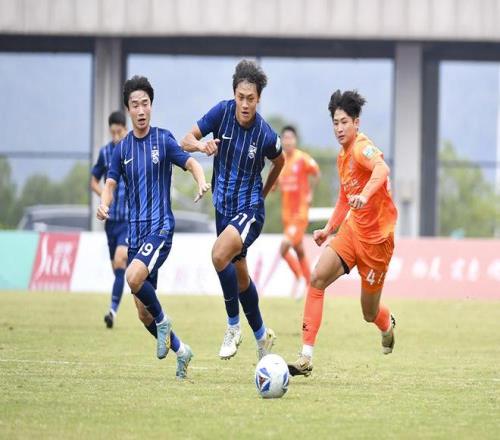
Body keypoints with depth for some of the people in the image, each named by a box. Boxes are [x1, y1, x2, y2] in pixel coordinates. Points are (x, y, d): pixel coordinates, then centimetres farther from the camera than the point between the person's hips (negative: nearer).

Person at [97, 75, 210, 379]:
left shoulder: (163, 139, -4)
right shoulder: (123, 148, 8)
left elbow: (191, 163, -7)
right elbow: (111, 183, 7)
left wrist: (202, 182, -29)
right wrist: (104, 205, -15)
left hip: (161, 227, -5)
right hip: (136, 230, 5)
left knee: (135, 277, -31)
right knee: (143, 313, 4)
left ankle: (163, 320, -5)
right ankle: (180, 351, 24)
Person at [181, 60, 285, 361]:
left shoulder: (266, 135, -16)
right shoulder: (223, 112, -9)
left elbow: (279, 161, 6)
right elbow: (186, 141, -4)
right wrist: (201, 145, -26)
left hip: (250, 209, -5)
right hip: (223, 208, 5)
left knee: (220, 255, -30)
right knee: (240, 276, 16)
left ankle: (234, 326, -13)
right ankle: (262, 335, 36)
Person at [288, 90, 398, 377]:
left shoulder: (362, 147, -18)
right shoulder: (342, 156, 10)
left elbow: (382, 169, -42)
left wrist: (365, 194, -58)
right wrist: (328, 230, 22)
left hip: (377, 238, -7)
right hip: (352, 230, 7)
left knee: (370, 313, 5)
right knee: (318, 278, -16)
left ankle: (388, 325, 46)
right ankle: (306, 358, -18)